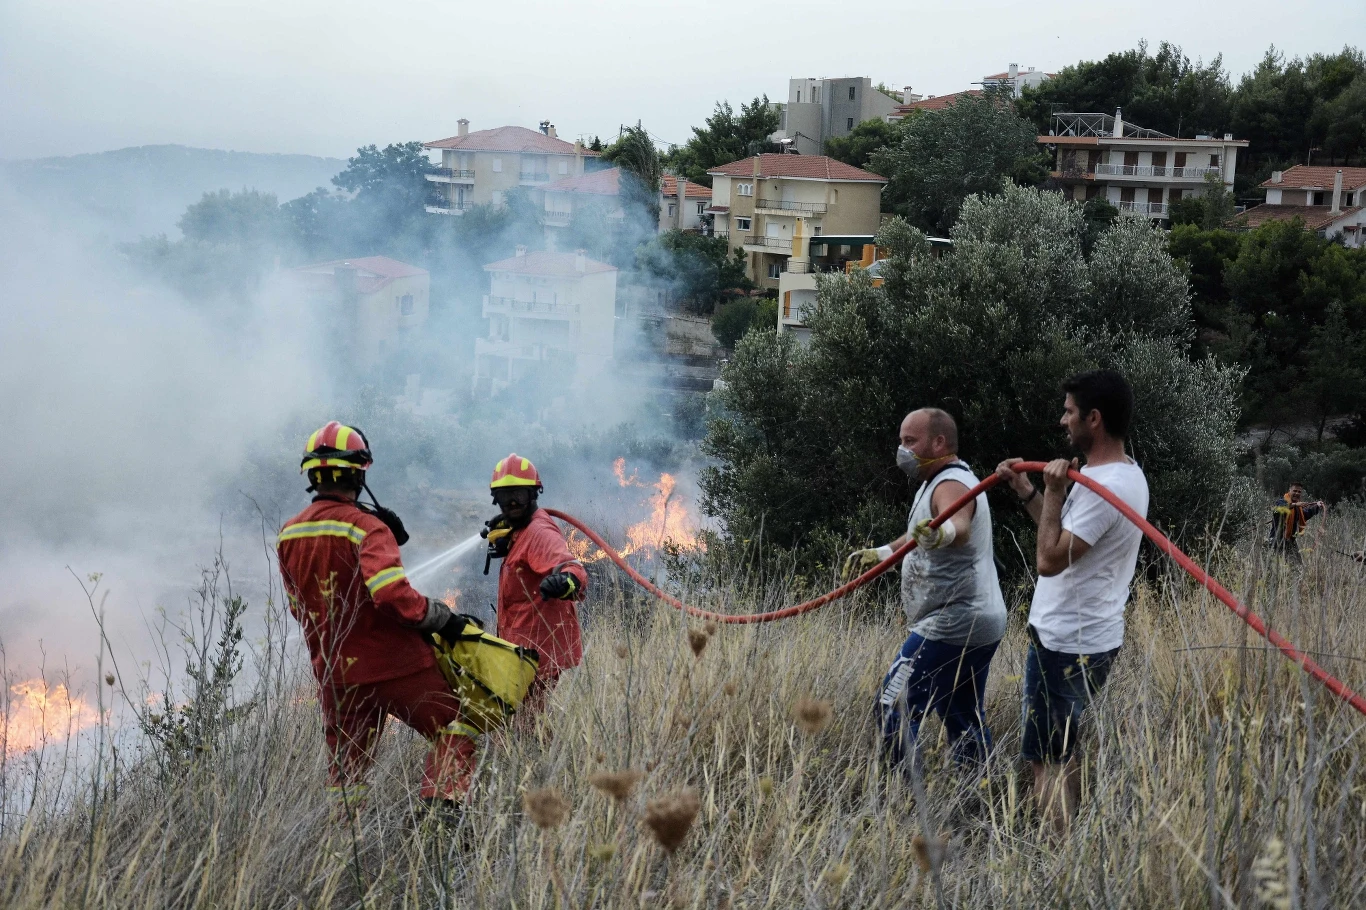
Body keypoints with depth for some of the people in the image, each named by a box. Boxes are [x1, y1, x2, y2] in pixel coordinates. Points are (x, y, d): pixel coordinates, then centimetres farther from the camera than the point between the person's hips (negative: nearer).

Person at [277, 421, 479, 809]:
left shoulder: (288, 535, 4)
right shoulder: (367, 527, -16)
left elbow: (299, 608, 14)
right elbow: (393, 595, -29)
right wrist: (443, 619, -17)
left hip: (334, 673, 6)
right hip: (394, 664, -6)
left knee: (346, 767, 17)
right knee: (454, 729, 8)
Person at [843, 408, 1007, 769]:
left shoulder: (951, 485, -17)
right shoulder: (946, 480, 16)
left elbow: (960, 525, -41)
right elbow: (919, 537, 33)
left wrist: (941, 534, -61)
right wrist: (879, 554, 35)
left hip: (952, 625, -11)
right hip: (979, 622, 11)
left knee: (896, 708, -11)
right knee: (964, 718, 16)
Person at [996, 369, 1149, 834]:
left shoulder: (1104, 486, -22)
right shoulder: (1127, 473, 11)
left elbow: (1050, 559, -24)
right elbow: (1064, 539, 21)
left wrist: (1053, 492, -19)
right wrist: (1026, 490, 18)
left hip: (1064, 644, -11)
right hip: (1095, 637, 11)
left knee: (1047, 759, -5)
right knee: (1065, 754, 17)